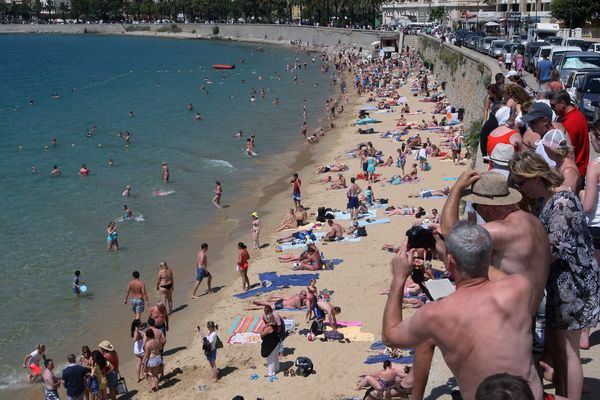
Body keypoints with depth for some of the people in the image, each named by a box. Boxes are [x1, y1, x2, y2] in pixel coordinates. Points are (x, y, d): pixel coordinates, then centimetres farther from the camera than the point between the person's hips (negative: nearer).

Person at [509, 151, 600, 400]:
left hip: (574, 281, -9)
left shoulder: (562, 202, -20)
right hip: (560, 281, 9)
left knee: (567, 349, -1)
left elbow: (554, 251, -21)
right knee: (552, 343, 16)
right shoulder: (545, 199, 9)